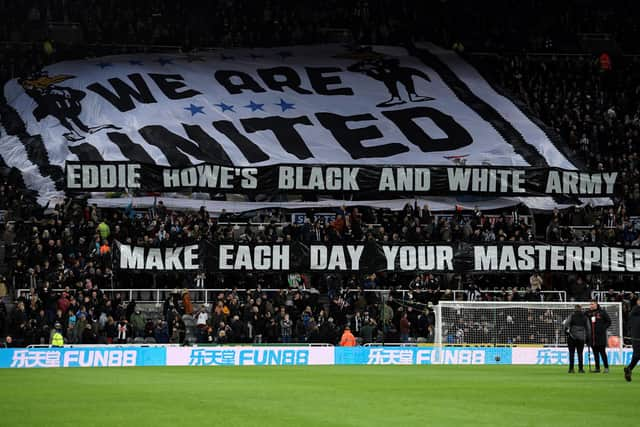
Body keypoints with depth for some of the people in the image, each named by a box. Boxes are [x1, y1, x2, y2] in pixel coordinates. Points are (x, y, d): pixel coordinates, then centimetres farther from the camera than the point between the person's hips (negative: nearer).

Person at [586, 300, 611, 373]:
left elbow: (609, 321, 3)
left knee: (602, 352, -5)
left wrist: (603, 328, -7)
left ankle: (606, 367, -1)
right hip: (592, 336, 4)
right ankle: (597, 368, 12)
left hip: (601, 336, -4)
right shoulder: (589, 313, 11)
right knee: (595, 353, 7)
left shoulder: (602, 312, 0)